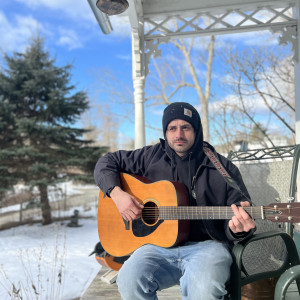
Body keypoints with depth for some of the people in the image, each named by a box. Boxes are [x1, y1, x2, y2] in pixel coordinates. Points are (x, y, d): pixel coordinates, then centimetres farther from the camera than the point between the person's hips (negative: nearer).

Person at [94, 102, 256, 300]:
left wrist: (238, 228, -23)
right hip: (159, 244, 3)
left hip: (206, 245, -2)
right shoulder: (152, 156, 9)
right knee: (129, 279, -27)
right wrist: (117, 193, -4)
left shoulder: (223, 168, 3)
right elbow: (107, 162, 15)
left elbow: (241, 213, 2)